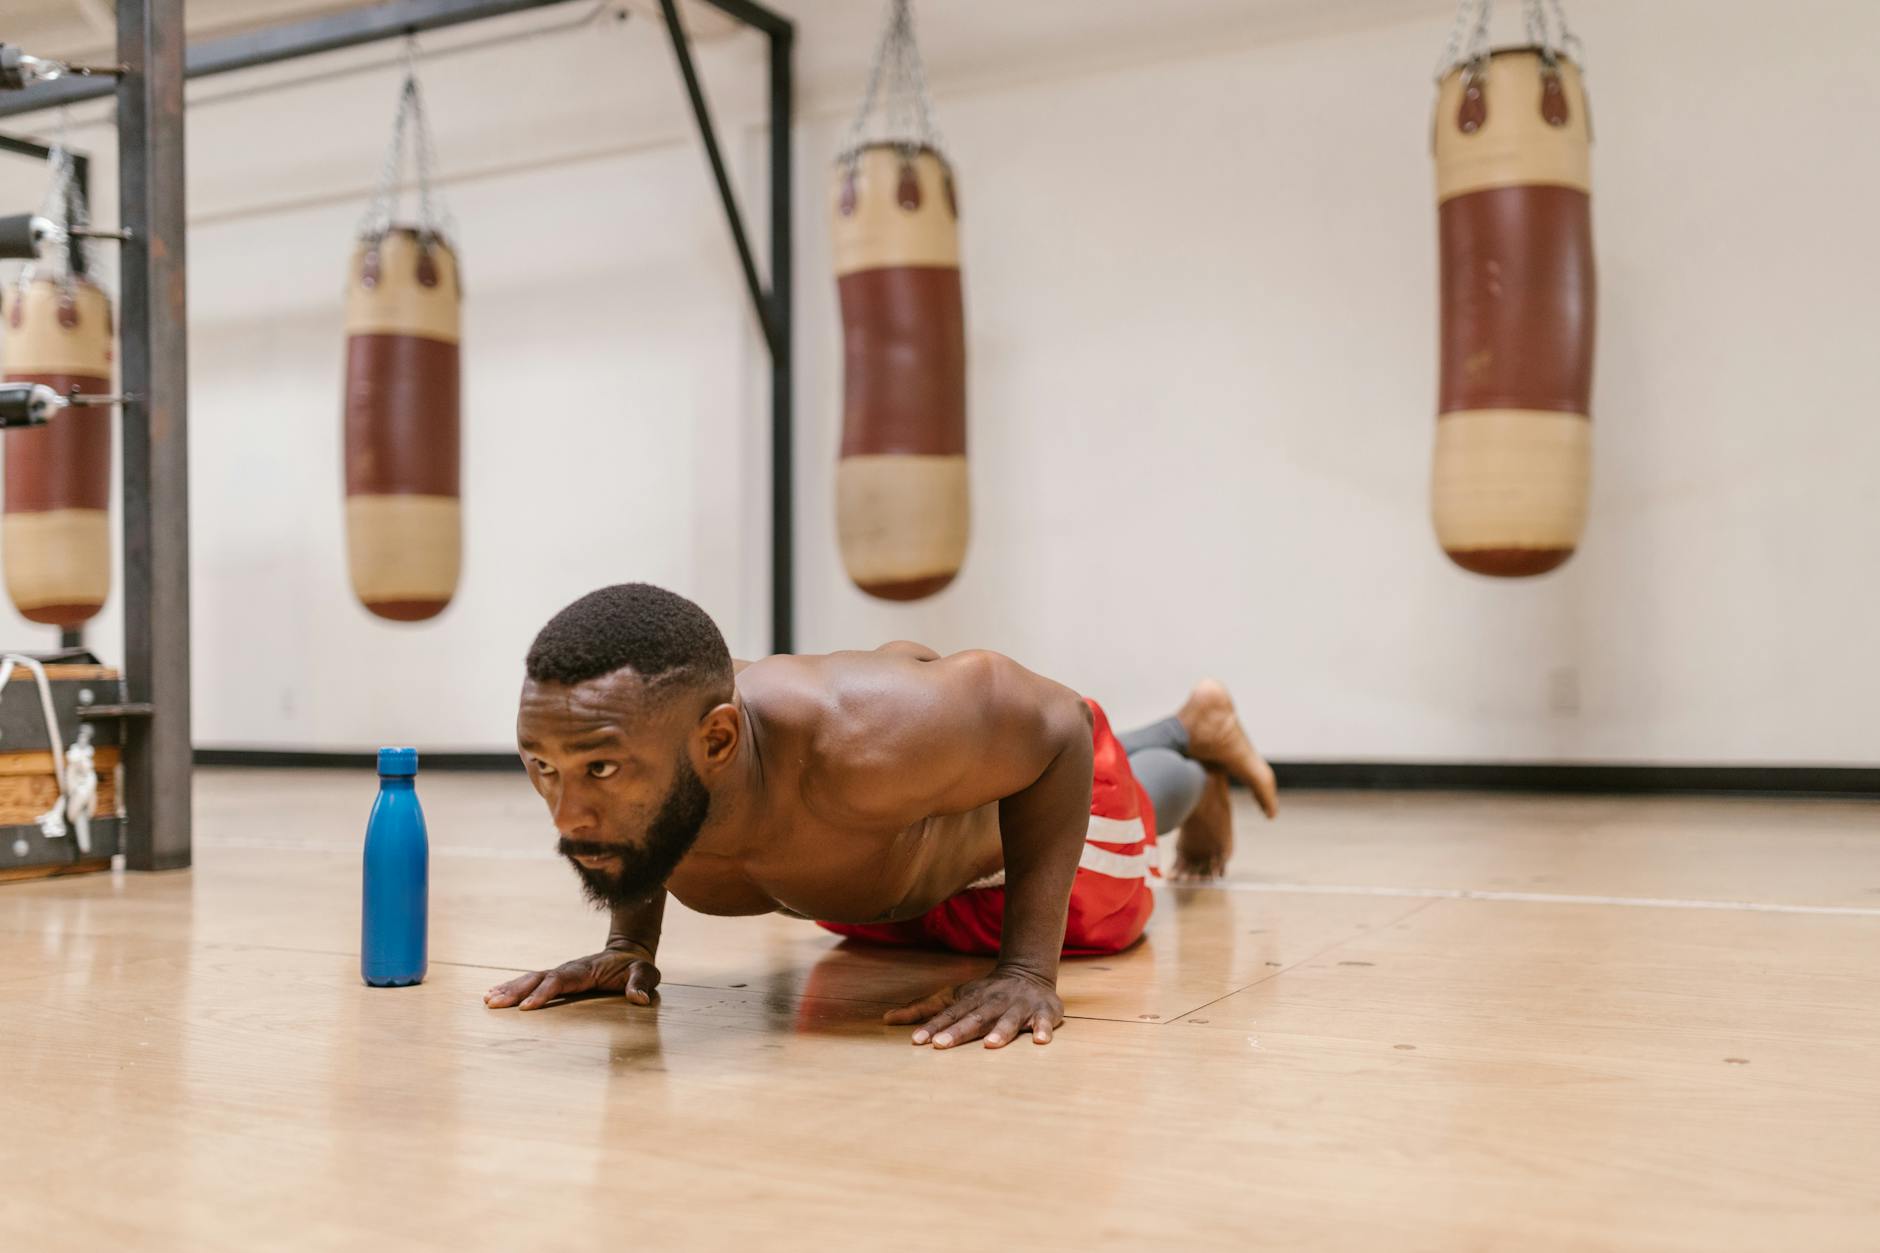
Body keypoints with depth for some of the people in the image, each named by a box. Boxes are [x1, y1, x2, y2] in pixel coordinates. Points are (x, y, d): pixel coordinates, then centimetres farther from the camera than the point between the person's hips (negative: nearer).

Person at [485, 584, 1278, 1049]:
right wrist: (630, 942, -17)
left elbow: (1056, 722, -34)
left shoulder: (865, 740, -53)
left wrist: (1030, 967, -39)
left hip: (1021, 763, -4)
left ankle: (1198, 738, 63)